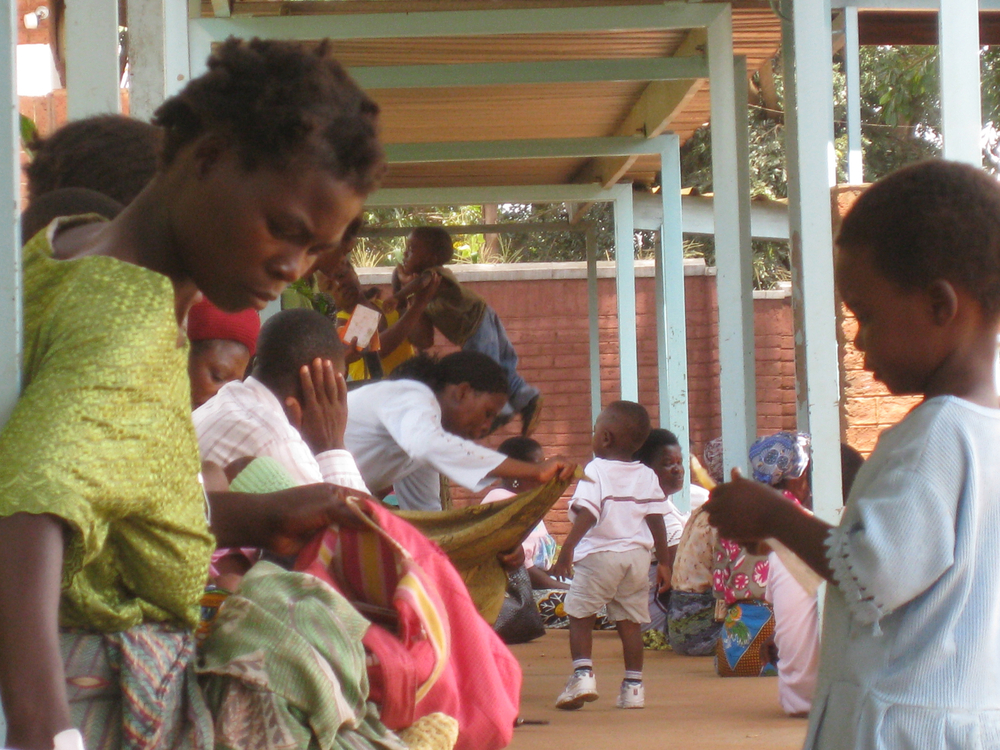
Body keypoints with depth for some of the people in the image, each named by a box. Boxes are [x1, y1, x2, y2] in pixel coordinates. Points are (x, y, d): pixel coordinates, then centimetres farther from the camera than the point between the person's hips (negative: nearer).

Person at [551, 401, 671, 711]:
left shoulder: (595, 471, -7)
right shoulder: (647, 476, 8)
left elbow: (586, 515, -19)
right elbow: (656, 521, 8)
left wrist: (567, 549, -22)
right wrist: (663, 562, 14)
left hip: (599, 553, -5)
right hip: (637, 555, 5)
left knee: (580, 615, 5)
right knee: (630, 620, 9)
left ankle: (583, 673, -9)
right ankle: (633, 685, 8)